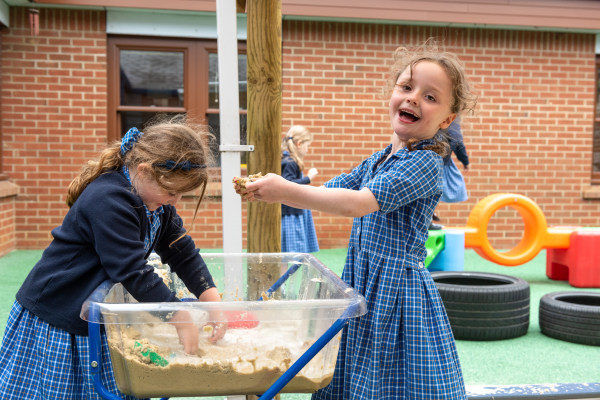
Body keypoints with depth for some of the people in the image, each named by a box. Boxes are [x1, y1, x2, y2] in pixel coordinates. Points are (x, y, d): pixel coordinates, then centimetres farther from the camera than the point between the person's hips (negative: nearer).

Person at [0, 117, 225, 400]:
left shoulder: (158, 200, 1)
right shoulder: (108, 201, -28)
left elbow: (182, 253, 6)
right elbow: (134, 273, -30)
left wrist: (214, 302, -4)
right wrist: (182, 319, -24)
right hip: (53, 321, -8)